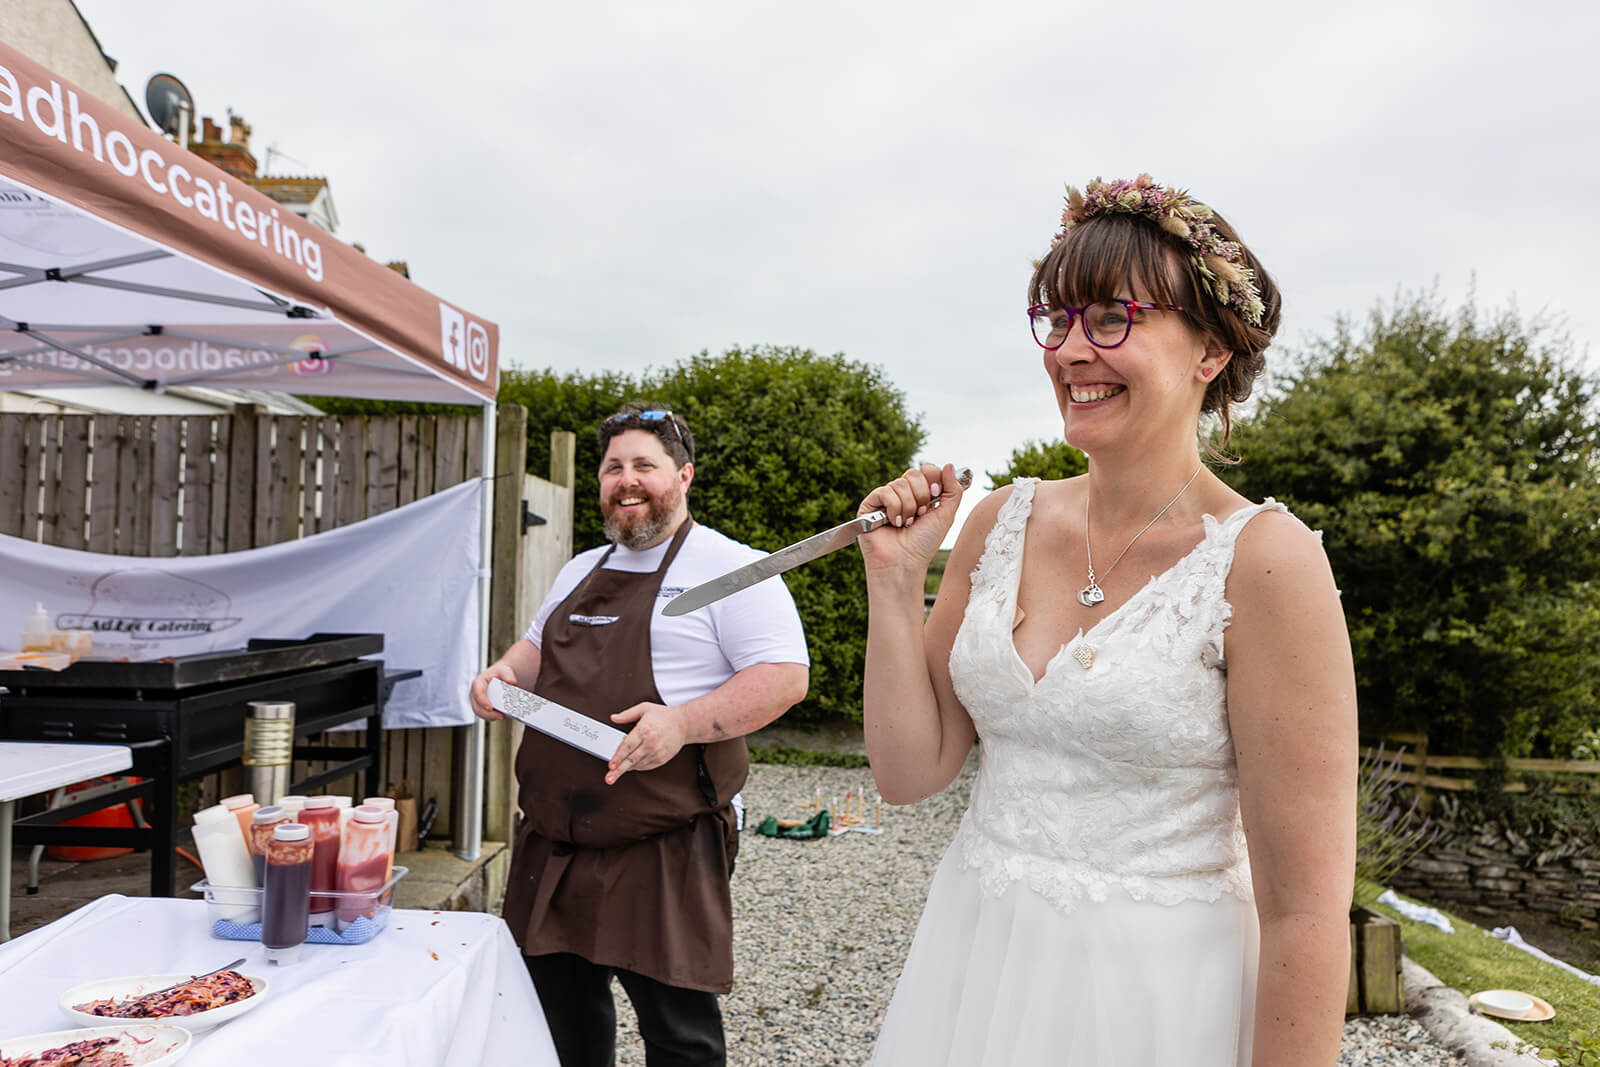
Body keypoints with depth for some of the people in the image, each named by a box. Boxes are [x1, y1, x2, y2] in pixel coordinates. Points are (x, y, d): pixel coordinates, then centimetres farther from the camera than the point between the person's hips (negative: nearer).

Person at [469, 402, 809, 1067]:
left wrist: (682, 722, -27)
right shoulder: (581, 571, 16)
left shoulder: (730, 568, -7)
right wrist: (505, 675, 6)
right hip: (551, 841, 7)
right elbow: (538, 649, 29)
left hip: (664, 854, -7)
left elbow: (786, 676, -15)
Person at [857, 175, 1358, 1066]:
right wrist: (896, 578, -10)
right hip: (970, 966, 5)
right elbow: (911, 771, -2)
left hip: (1158, 996, -5)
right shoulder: (1002, 523, -2)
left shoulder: (1264, 560, -17)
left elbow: (1305, 908, -16)